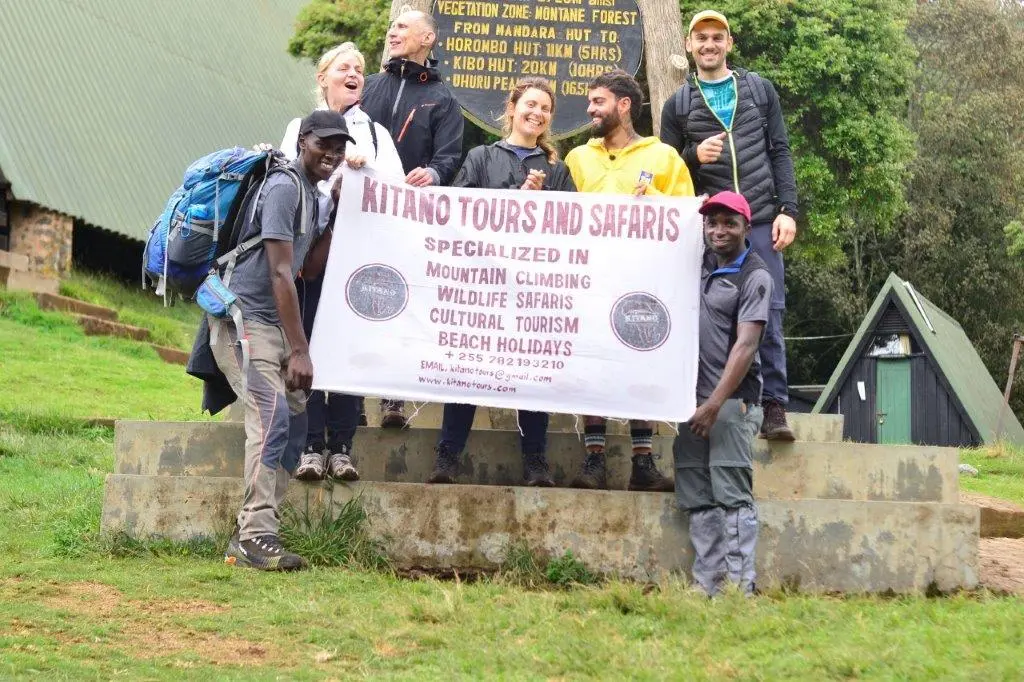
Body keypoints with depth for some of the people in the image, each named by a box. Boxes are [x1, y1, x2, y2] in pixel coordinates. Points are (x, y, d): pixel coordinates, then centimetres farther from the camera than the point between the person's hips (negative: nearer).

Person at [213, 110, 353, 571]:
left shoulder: (313, 195, 16)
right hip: (242, 317, -10)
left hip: (273, 323, 10)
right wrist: (299, 351, -22)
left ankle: (249, 536, 10)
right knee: (272, 418, -20)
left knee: (294, 424, 7)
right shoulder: (284, 188, -14)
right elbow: (280, 273, -19)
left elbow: (311, 268, 12)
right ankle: (256, 537, -20)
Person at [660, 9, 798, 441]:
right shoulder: (678, 105, 12)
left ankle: (775, 408, -1)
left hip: (762, 221, 0)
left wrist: (787, 210, -2)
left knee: (769, 315, -3)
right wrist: (693, 156, -10)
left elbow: (779, 153, 8)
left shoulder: (759, 90, 12)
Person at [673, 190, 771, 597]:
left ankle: (740, 587, -10)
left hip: (732, 400, -7)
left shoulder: (755, 277, -4)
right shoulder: (701, 266, 14)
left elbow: (745, 345, -12)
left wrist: (715, 403, -17)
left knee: (732, 496, -9)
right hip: (693, 398, 7)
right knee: (698, 499, 4)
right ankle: (706, 586, 6)